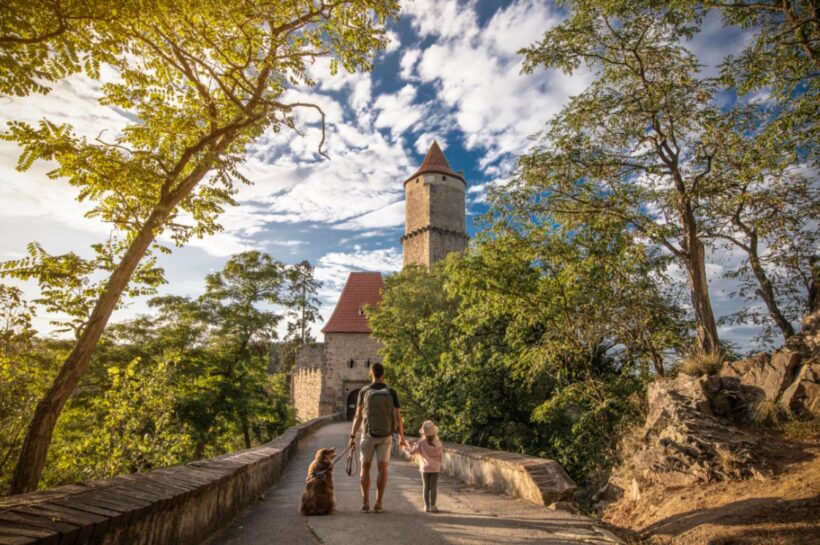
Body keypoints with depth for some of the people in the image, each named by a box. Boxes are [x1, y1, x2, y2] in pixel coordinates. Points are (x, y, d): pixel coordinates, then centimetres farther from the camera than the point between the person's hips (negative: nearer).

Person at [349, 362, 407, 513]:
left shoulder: (363, 391, -8)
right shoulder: (391, 392, -7)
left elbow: (358, 416, -10)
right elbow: (398, 417, -5)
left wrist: (352, 437, -4)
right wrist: (401, 437, 5)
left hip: (368, 435, 0)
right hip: (385, 436, 0)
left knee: (365, 468, 10)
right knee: (382, 469, 6)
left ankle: (365, 503, 6)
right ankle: (379, 504, 4)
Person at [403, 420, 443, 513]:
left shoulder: (421, 443, -12)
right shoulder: (438, 443, -8)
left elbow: (411, 452, -10)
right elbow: (440, 454, 0)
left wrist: (405, 449, 10)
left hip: (424, 468, 0)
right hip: (435, 468, 0)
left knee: (425, 486, 8)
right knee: (433, 487, 2)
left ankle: (427, 506, 11)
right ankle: (432, 506, 1)